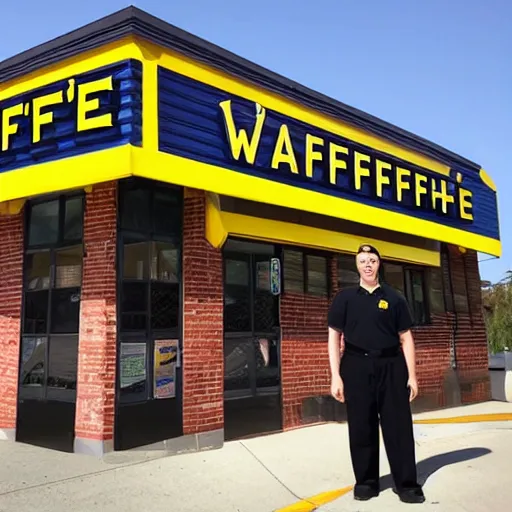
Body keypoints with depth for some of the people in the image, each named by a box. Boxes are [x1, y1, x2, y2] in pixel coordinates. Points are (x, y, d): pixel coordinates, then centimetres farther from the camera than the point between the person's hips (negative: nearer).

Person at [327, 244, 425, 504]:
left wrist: (412, 375, 2)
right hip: (356, 366, -1)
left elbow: (406, 338, 9)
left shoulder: (394, 297, 9)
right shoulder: (345, 297, 6)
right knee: (361, 427, 5)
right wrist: (335, 375, -5)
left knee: (399, 425, 2)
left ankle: (407, 483, 13)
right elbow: (334, 337, 3)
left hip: (391, 366, 1)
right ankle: (366, 481, 19)